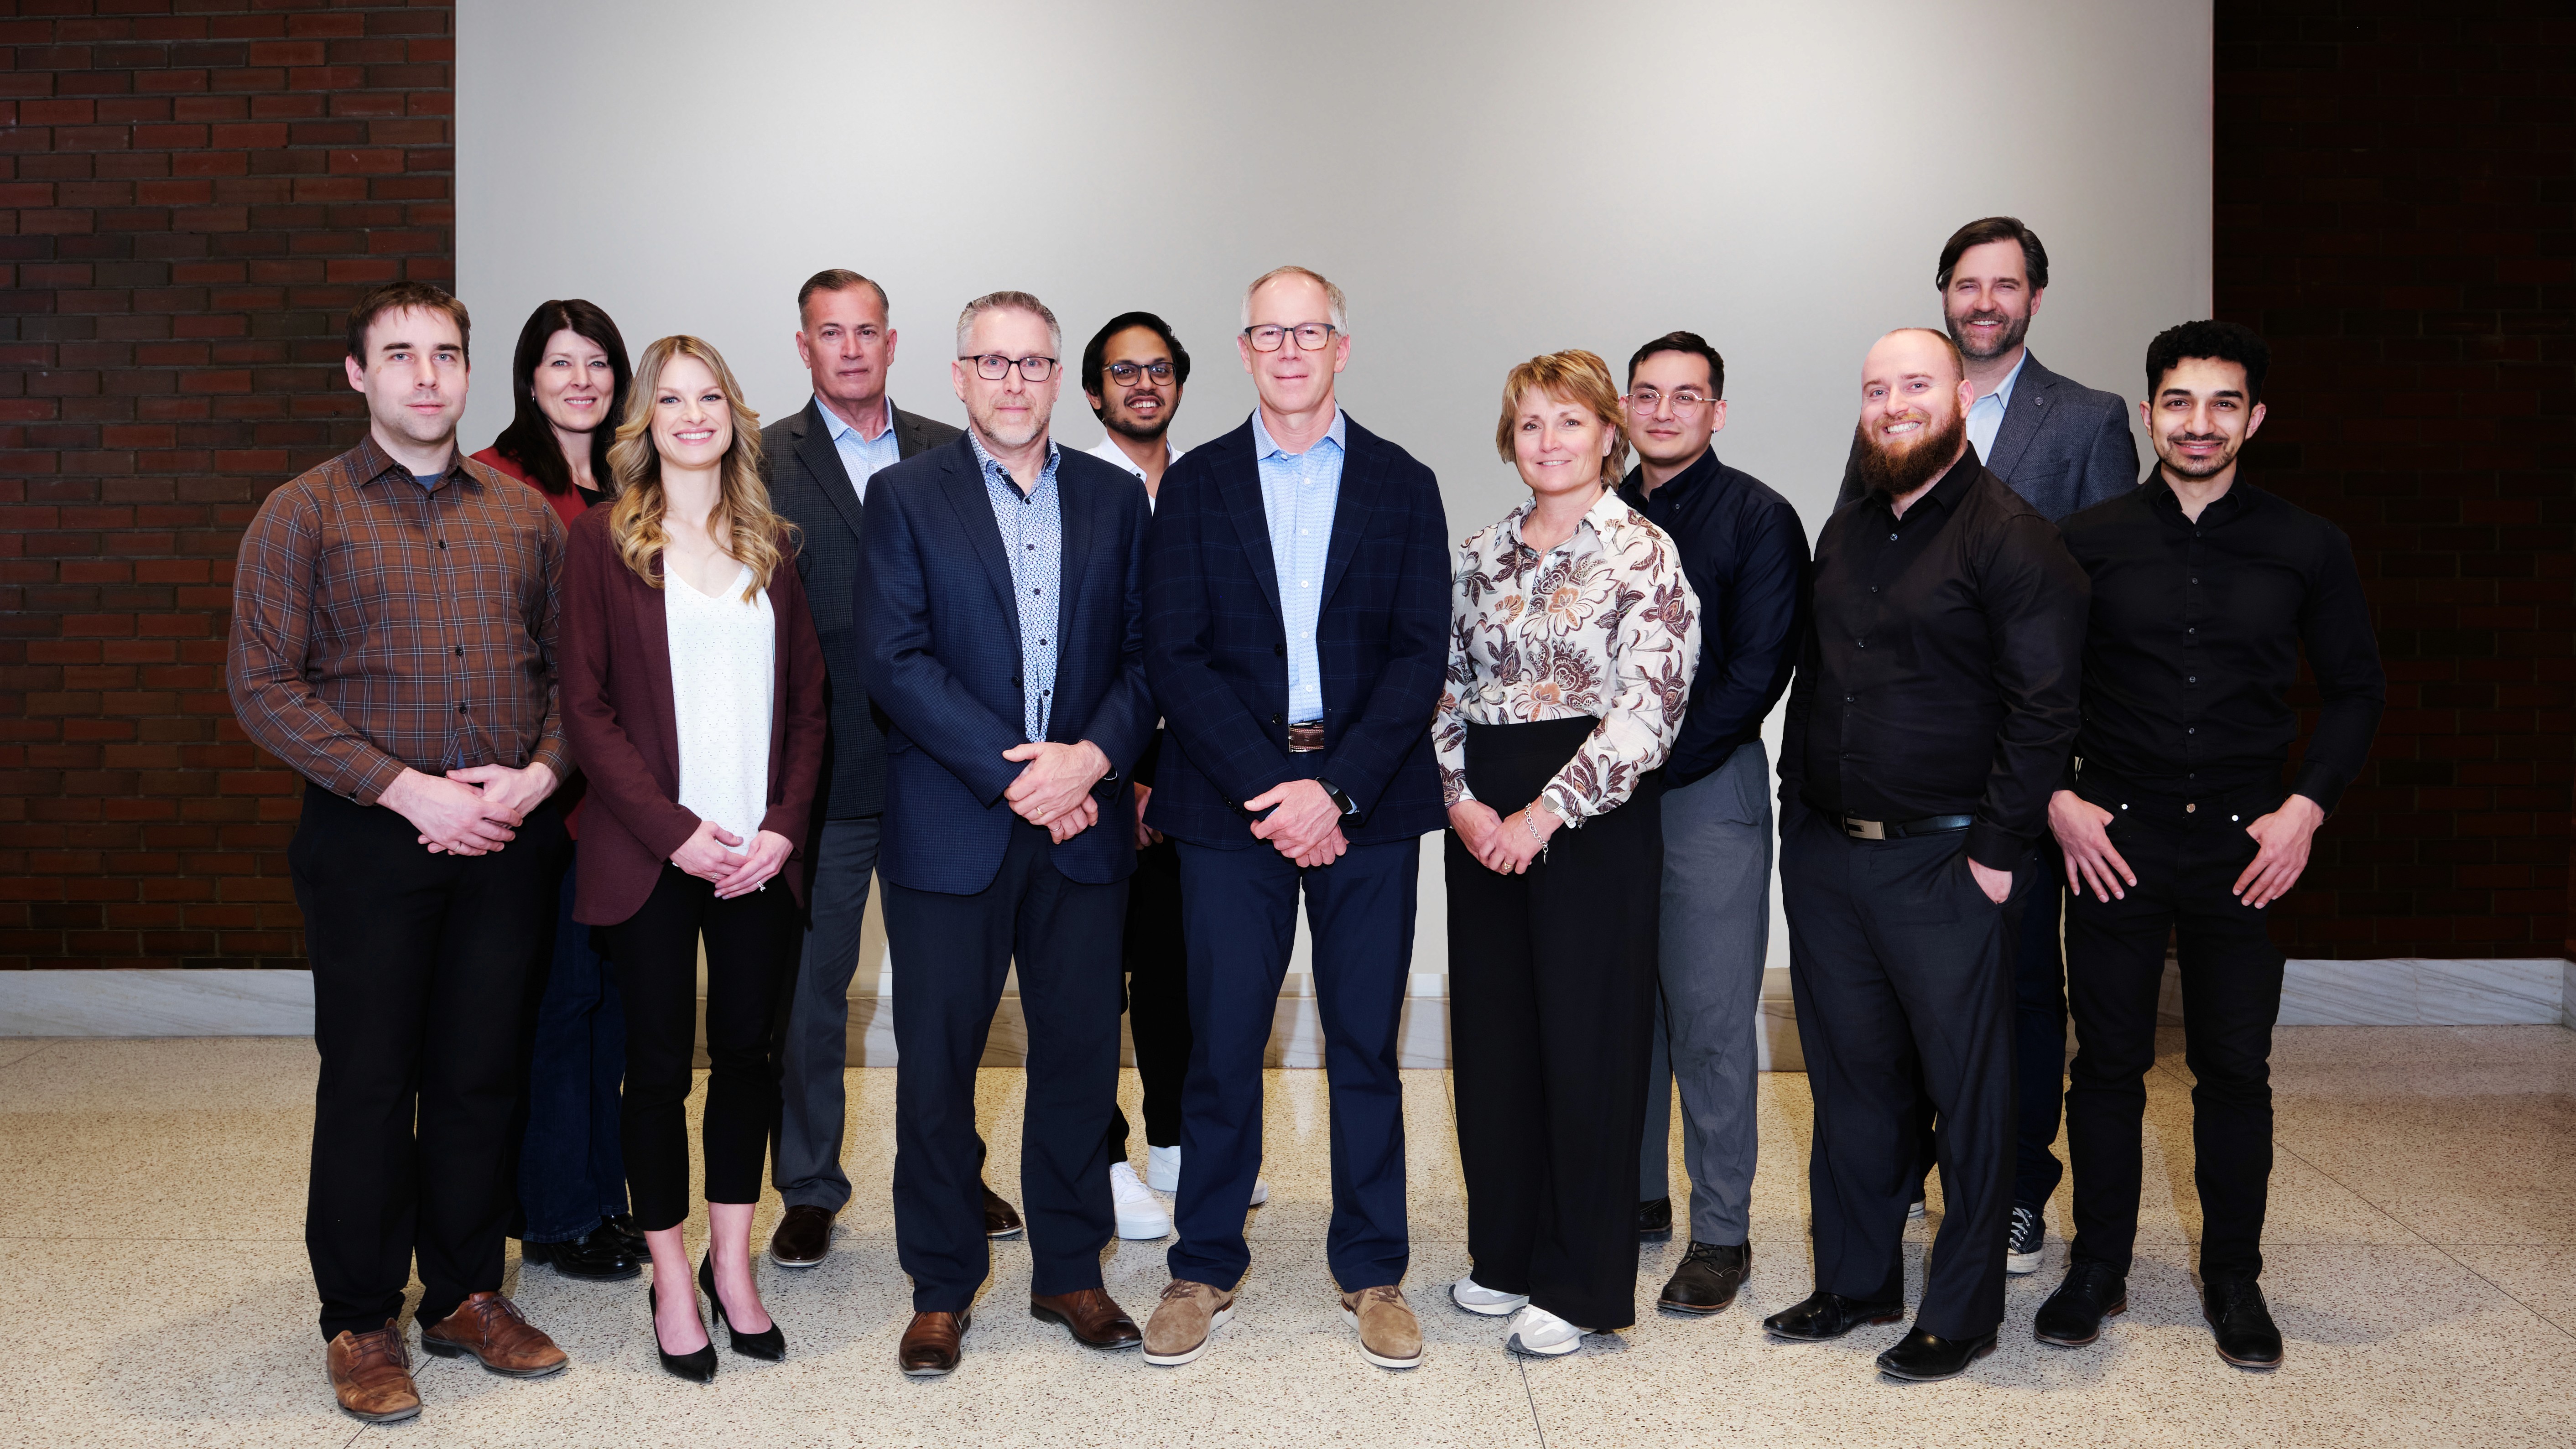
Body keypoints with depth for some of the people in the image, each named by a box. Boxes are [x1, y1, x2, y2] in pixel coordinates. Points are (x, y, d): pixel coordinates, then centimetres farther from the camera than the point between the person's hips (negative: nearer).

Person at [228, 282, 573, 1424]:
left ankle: (466, 1295, 26)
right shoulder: (302, 514, 0)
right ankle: (361, 1322, 19)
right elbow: (264, 687, -7)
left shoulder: (524, 513, 11)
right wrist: (409, 790, -15)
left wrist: (538, 773, -8)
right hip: (370, 838, -3)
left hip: (508, 842, 3)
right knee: (368, 1080, 5)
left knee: (480, 1074, 11)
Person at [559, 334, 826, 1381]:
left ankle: (732, 1265, 24)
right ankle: (672, 1280, 20)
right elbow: (587, 707, -5)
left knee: (747, 1051, 9)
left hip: (760, 852, 3)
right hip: (651, 854, -3)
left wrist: (783, 825, -5)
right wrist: (677, 829, -13)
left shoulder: (773, 545, 10)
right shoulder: (603, 540, 0)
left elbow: (808, 701, 9)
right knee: (660, 1064, 5)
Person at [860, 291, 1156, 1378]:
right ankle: (940, 1289, 21)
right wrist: (1013, 773, -14)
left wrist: (1094, 756, -12)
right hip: (950, 830, -2)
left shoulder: (1115, 499, 10)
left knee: (1081, 1055, 9)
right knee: (936, 1065, 5)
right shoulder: (905, 496, 2)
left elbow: (1146, 654, 6)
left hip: (1084, 828, 3)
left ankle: (1068, 1270, 26)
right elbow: (896, 660, -8)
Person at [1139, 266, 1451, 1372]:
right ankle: (1206, 1269, 20)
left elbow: (1423, 654, -1)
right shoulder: (1195, 484, 7)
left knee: (1366, 1044, 7)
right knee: (1221, 1044, 4)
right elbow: (1174, 657, -1)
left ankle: (1372, 1272, 21)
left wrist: (1337, 786, -13)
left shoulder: (1403, 485, 7)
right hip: (1230, 801, 0)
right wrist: (1267, 787, -12)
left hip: (1366, 803, 0)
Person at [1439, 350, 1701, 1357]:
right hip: (1483, 818, 5)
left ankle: (1583, 1284, 15)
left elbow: (1649, 710, -14)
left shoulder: (1644, 555, -6)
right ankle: (1508, 1252, 27)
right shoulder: (1480, 556, 11)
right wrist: (1461, 798, -4)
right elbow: (1446, 689, 11)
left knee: (1586, 1036, 1)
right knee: (1491, 1034, 10)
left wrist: (1546, 812, -18)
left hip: (1594, 819, -5)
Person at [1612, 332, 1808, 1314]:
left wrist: (1656, 767, -14)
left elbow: (1756, 673, -10)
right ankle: (1636, 1194, 26)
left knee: (1710, 1018, -2)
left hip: (1708, 791, -4)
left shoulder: (1759, 519, -2)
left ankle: (1721, 1232, 9)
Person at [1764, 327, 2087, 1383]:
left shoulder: (2010, 537, -8)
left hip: (1943, 865, -6)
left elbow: (2043, 708, -12)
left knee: (1967, 1094, 5)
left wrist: (1998, 849, -14)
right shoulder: (1844, 535, 14)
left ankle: (1964, 1312, 18)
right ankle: (1855, 1282, 28)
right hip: (1824, 856, 7)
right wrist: (1800, 813, 12)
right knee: (1849, 1082, 14)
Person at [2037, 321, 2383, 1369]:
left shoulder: (2308, 548, 3)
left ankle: (2233, 1278, 24)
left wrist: (2305, 808, -3)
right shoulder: (2089, 538, 1)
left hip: (2246, 848, 1)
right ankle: (2098, 1269, 21)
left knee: (2235, 1069, 8)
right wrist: (2057, 797, -5)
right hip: (2114, 841, 0)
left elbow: (2356, 690, 9)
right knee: (2109, 1062, 6)